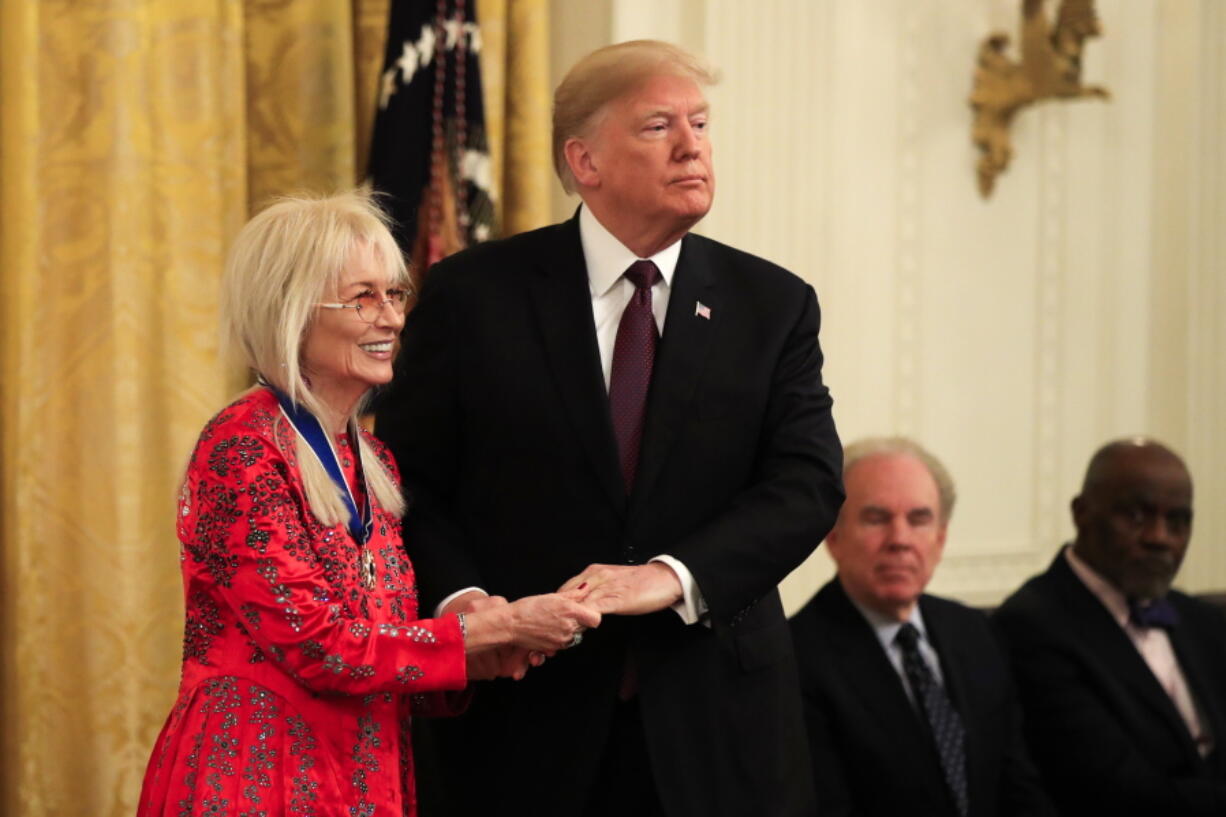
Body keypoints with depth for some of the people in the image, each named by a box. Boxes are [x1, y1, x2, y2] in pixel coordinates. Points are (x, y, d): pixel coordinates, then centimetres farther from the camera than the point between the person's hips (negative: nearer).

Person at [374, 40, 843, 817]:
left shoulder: (773, 305, 4)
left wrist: (673, 575, -22)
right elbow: (408, 481, 1)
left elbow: (809, 482, -7)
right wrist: (459, 597, -18)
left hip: (714, 723, 2)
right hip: (528, 717, -1)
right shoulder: (475, 293, 0)